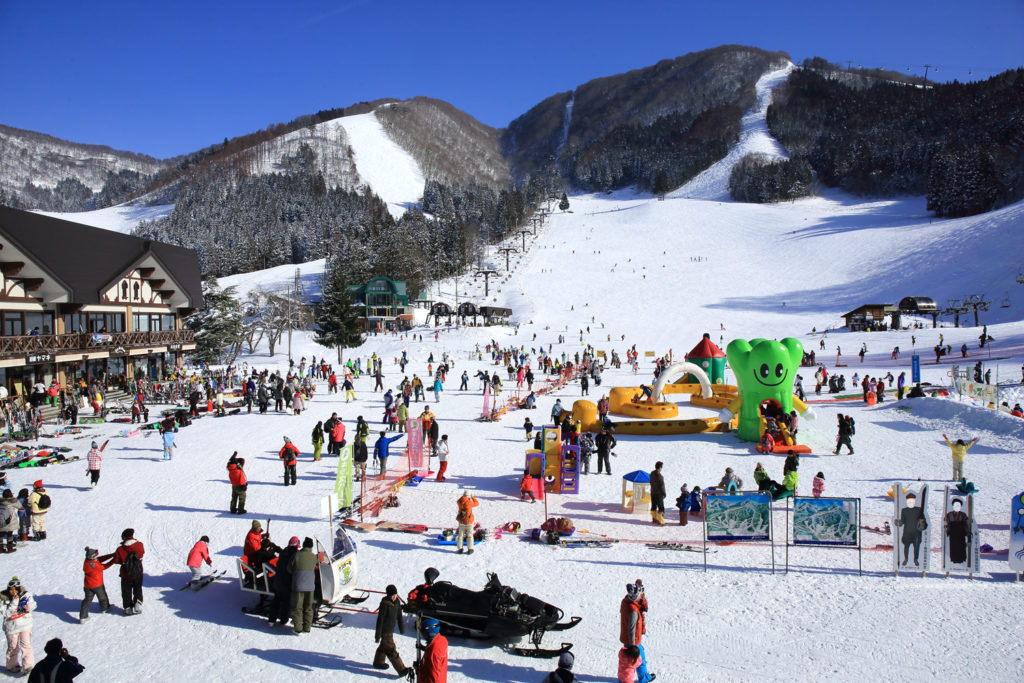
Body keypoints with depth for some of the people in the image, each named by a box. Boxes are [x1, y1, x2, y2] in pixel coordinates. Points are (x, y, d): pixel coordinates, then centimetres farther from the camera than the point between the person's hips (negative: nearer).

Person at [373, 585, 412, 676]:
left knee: (384, 646, 26)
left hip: (391, 629, 8)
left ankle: (378, 662, 46)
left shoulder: (397, 601, -4)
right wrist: (377, 635, -18)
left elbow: (399, 615, 10)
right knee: (391, 650, -3)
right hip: (385, 631, -8)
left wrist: (401, 628, 19)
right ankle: (401, 669, 0)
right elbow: (380, 620, -22)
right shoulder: (384, 604, -26)